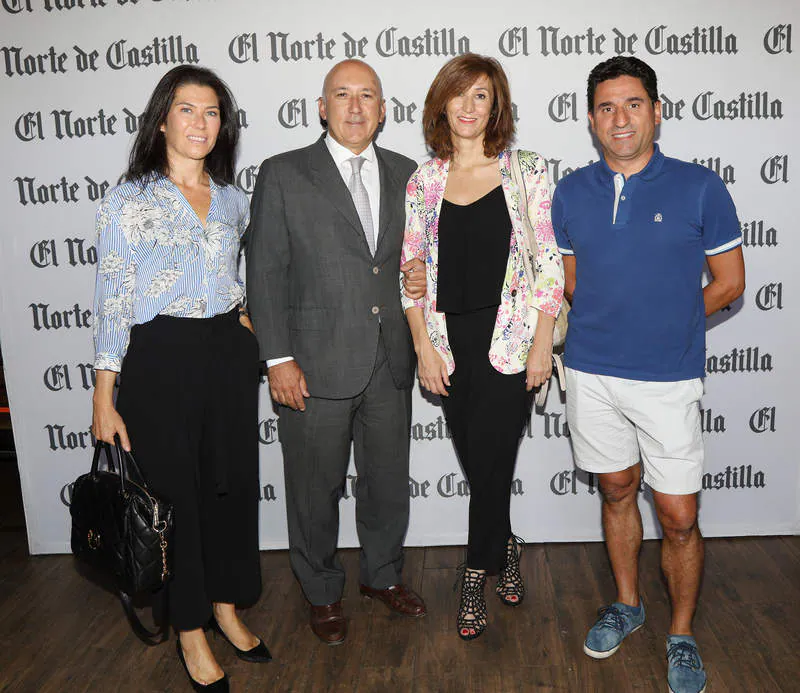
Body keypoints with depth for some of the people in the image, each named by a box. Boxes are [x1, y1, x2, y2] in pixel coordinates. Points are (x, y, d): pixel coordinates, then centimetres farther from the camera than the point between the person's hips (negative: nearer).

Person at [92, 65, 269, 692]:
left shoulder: (234, 199, 9)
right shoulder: (128, 202, -5)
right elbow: (112, 302, -6)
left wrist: (246, 320, 5)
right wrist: (105, 398, -7)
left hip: (231, 354, 5)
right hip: (161, 359, -4)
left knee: (234, 484, 12)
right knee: (175, 493, 6)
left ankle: (226, 608, 34)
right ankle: (190, 630, 26)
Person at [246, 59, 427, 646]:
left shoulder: (404, 174, 9)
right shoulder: (283, 175, -3)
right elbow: (266, 273, -6)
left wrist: (420, 276, -3)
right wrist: (278, 358, -11)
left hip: (390, 361, 4)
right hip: (316, 364, -3)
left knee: (389, 479, 17)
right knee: (316, 487, 10)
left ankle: (383, 574, 40)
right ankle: (323, 592, 33)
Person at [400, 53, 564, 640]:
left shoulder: (526, 172, 0)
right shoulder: (424, 181, 6)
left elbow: (549, 265, -2)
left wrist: (543, 344, -7)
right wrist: (424, 345, 1)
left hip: (508, 339, -2)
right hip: (449, 340, 3)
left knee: (489, 462, -1)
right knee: (477, 461, 10)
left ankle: (478, 573, 22)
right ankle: (505, 547, 37)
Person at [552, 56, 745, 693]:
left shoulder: (699, 188, -5)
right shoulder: (571, 194, 3)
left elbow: (729, 283, 1)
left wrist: (669, 326, 2)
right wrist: (613, 327, 4)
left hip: (669, 379, -3)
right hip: (592, 374, 3)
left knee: (679, 518, 3)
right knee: (617, 492, 18)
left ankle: (682, 635, 26)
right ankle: (627, 605, 39)